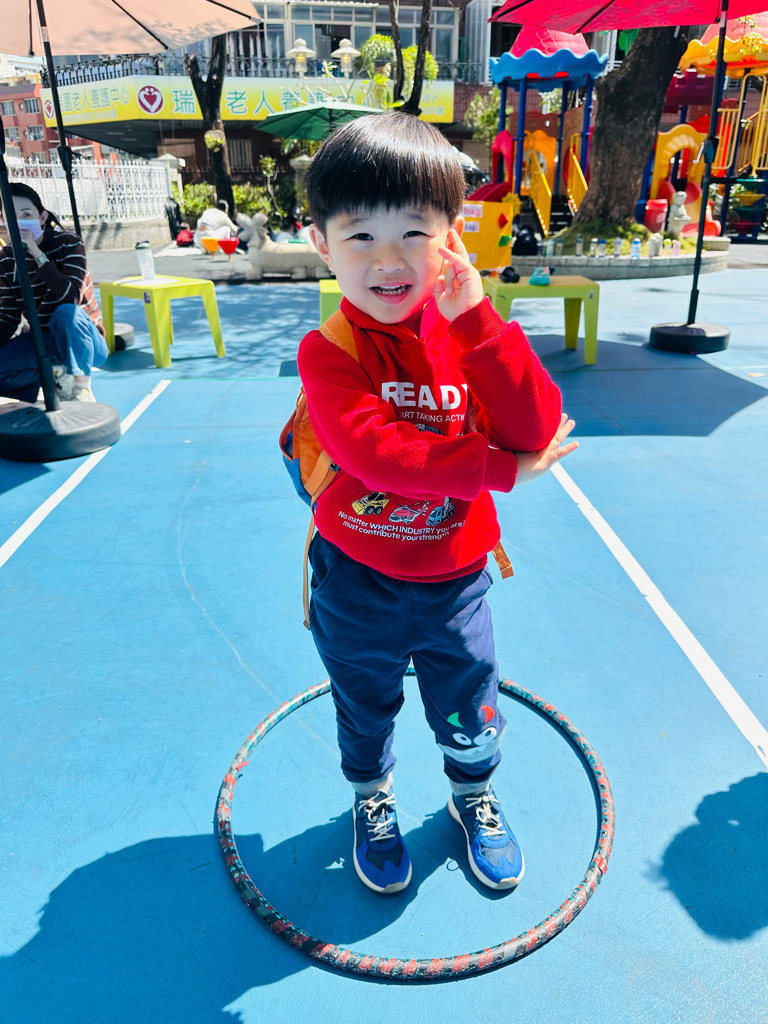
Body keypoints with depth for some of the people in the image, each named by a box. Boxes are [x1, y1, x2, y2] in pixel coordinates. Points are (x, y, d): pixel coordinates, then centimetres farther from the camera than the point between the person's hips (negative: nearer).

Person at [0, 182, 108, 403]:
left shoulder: (68, 244, -14)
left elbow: (70, 297, -28)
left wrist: (37, 253, -31)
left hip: (80, 340, -4)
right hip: (39, 341, 4)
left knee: (66, 312, -37)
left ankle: (80, 387, -19)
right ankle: (56, 372, -1)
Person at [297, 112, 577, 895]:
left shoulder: (470, 329, -6)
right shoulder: (327, 350, -17)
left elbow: (537, 431, -18)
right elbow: (377, 454, -31)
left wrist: (476, 319, -26)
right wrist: (503, 468, -25)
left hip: (454, 577, 2)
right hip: (358, 582, -1)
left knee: (468, 713, 20)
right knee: (365, 712, 23)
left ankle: (473, 799, 52)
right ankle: (372, 802, 53)